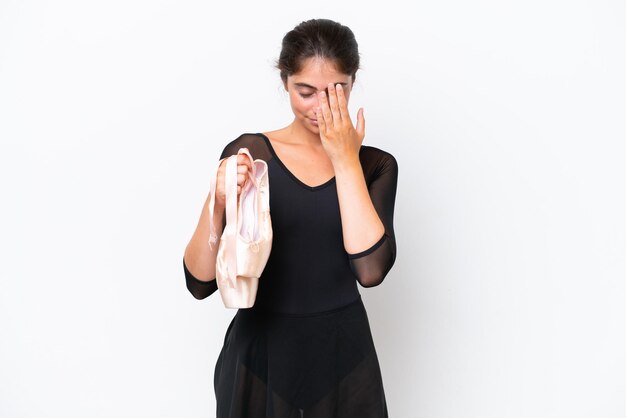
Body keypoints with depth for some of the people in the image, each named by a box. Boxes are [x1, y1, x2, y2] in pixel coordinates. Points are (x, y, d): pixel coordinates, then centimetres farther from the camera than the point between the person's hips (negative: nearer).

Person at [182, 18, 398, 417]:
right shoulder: (248, 152, -6)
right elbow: (201, 283, -7)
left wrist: (345, 160, -16)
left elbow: (370, 269, -18)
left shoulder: (375, 164, -2)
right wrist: (216, 203, -23)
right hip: (260, 354, -1)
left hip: (341, 356, 1)